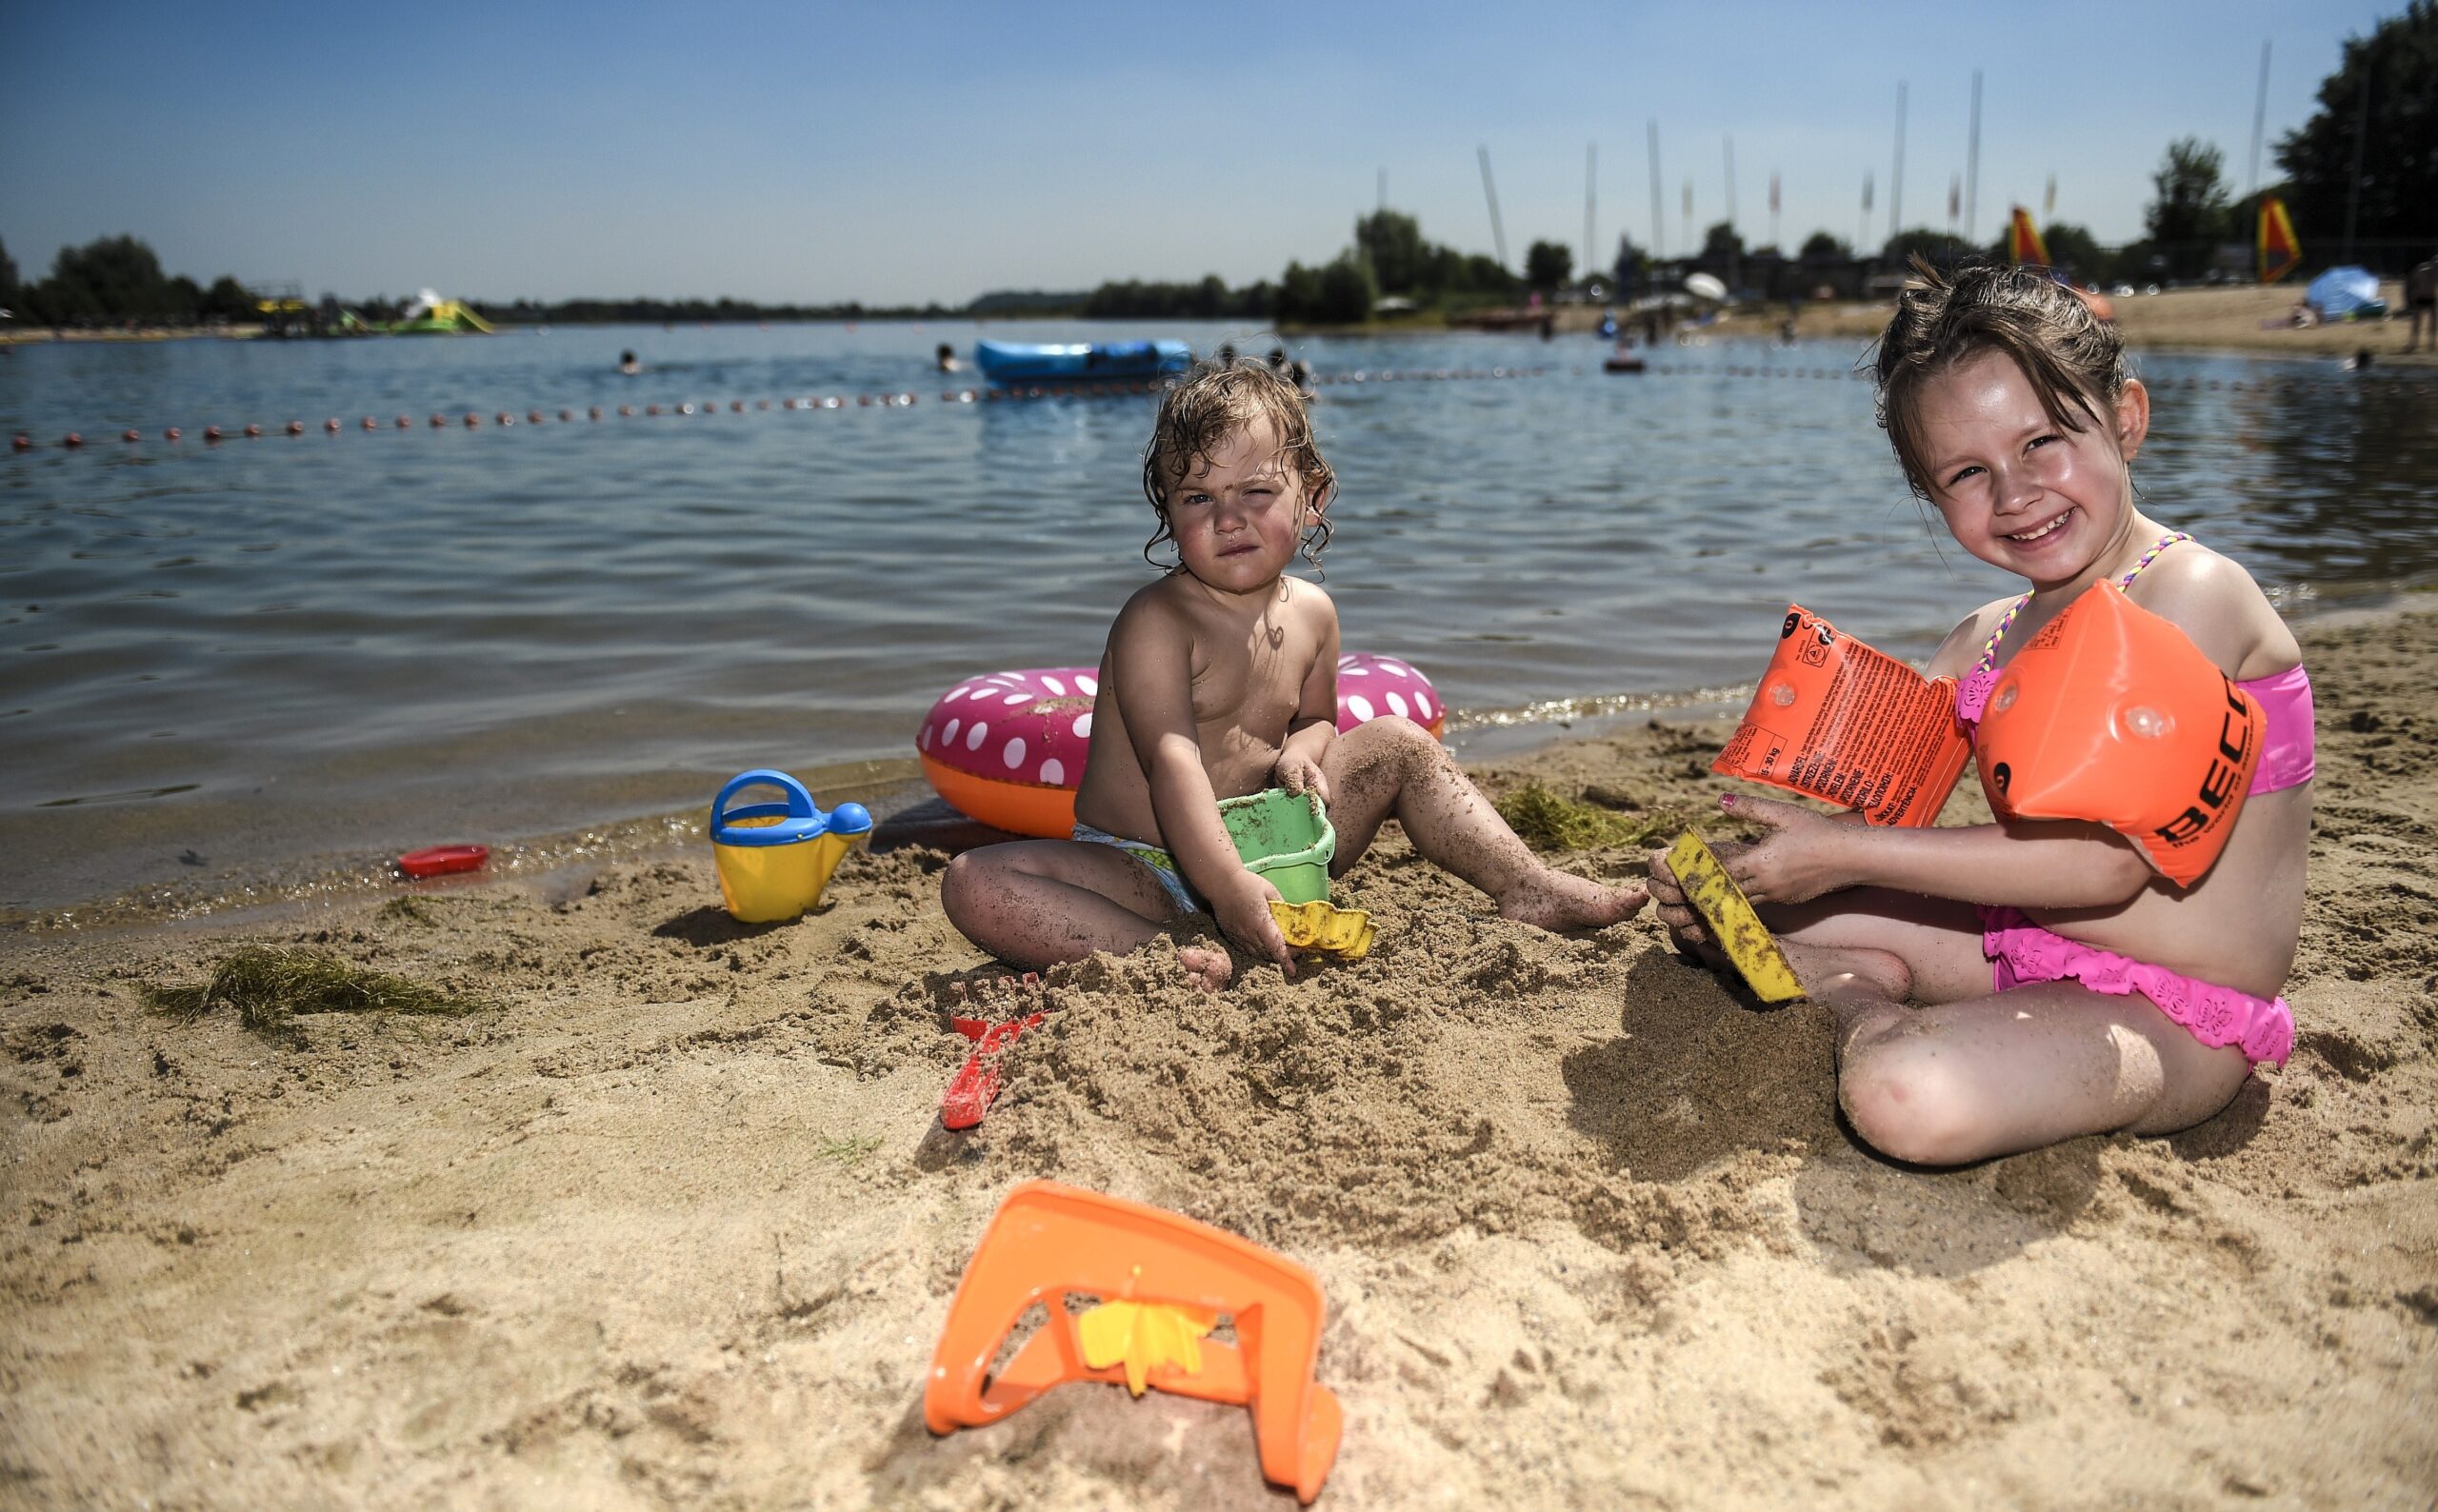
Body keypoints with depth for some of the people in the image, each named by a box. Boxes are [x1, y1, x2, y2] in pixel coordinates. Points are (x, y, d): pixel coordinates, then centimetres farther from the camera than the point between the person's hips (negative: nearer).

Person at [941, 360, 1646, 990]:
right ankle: (1167, 956, -44)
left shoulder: (1310, 613, 3)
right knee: (974, 884, -30)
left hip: (1266, 848, 5)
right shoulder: (1155, 622, -18)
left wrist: (1298, 754, -8)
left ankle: (1527, 890, -3)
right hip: (1145, 869, -5)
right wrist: (1226, 889, -42)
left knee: (1398, 742, -1)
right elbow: (1171, 760, -29)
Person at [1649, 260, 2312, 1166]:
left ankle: (1863, 1007, -7)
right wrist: (1727, 878, -12)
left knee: (1903, 1097, -36)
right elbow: (1875, 811, 8)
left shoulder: (2190, 591, -18)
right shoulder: (1984, 643, 6)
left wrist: (1845, 853, -23)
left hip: (2169, 1023, -7)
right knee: (1705, 905, 10)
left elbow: (2108, 857, -26)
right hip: (2021, 942, 7)